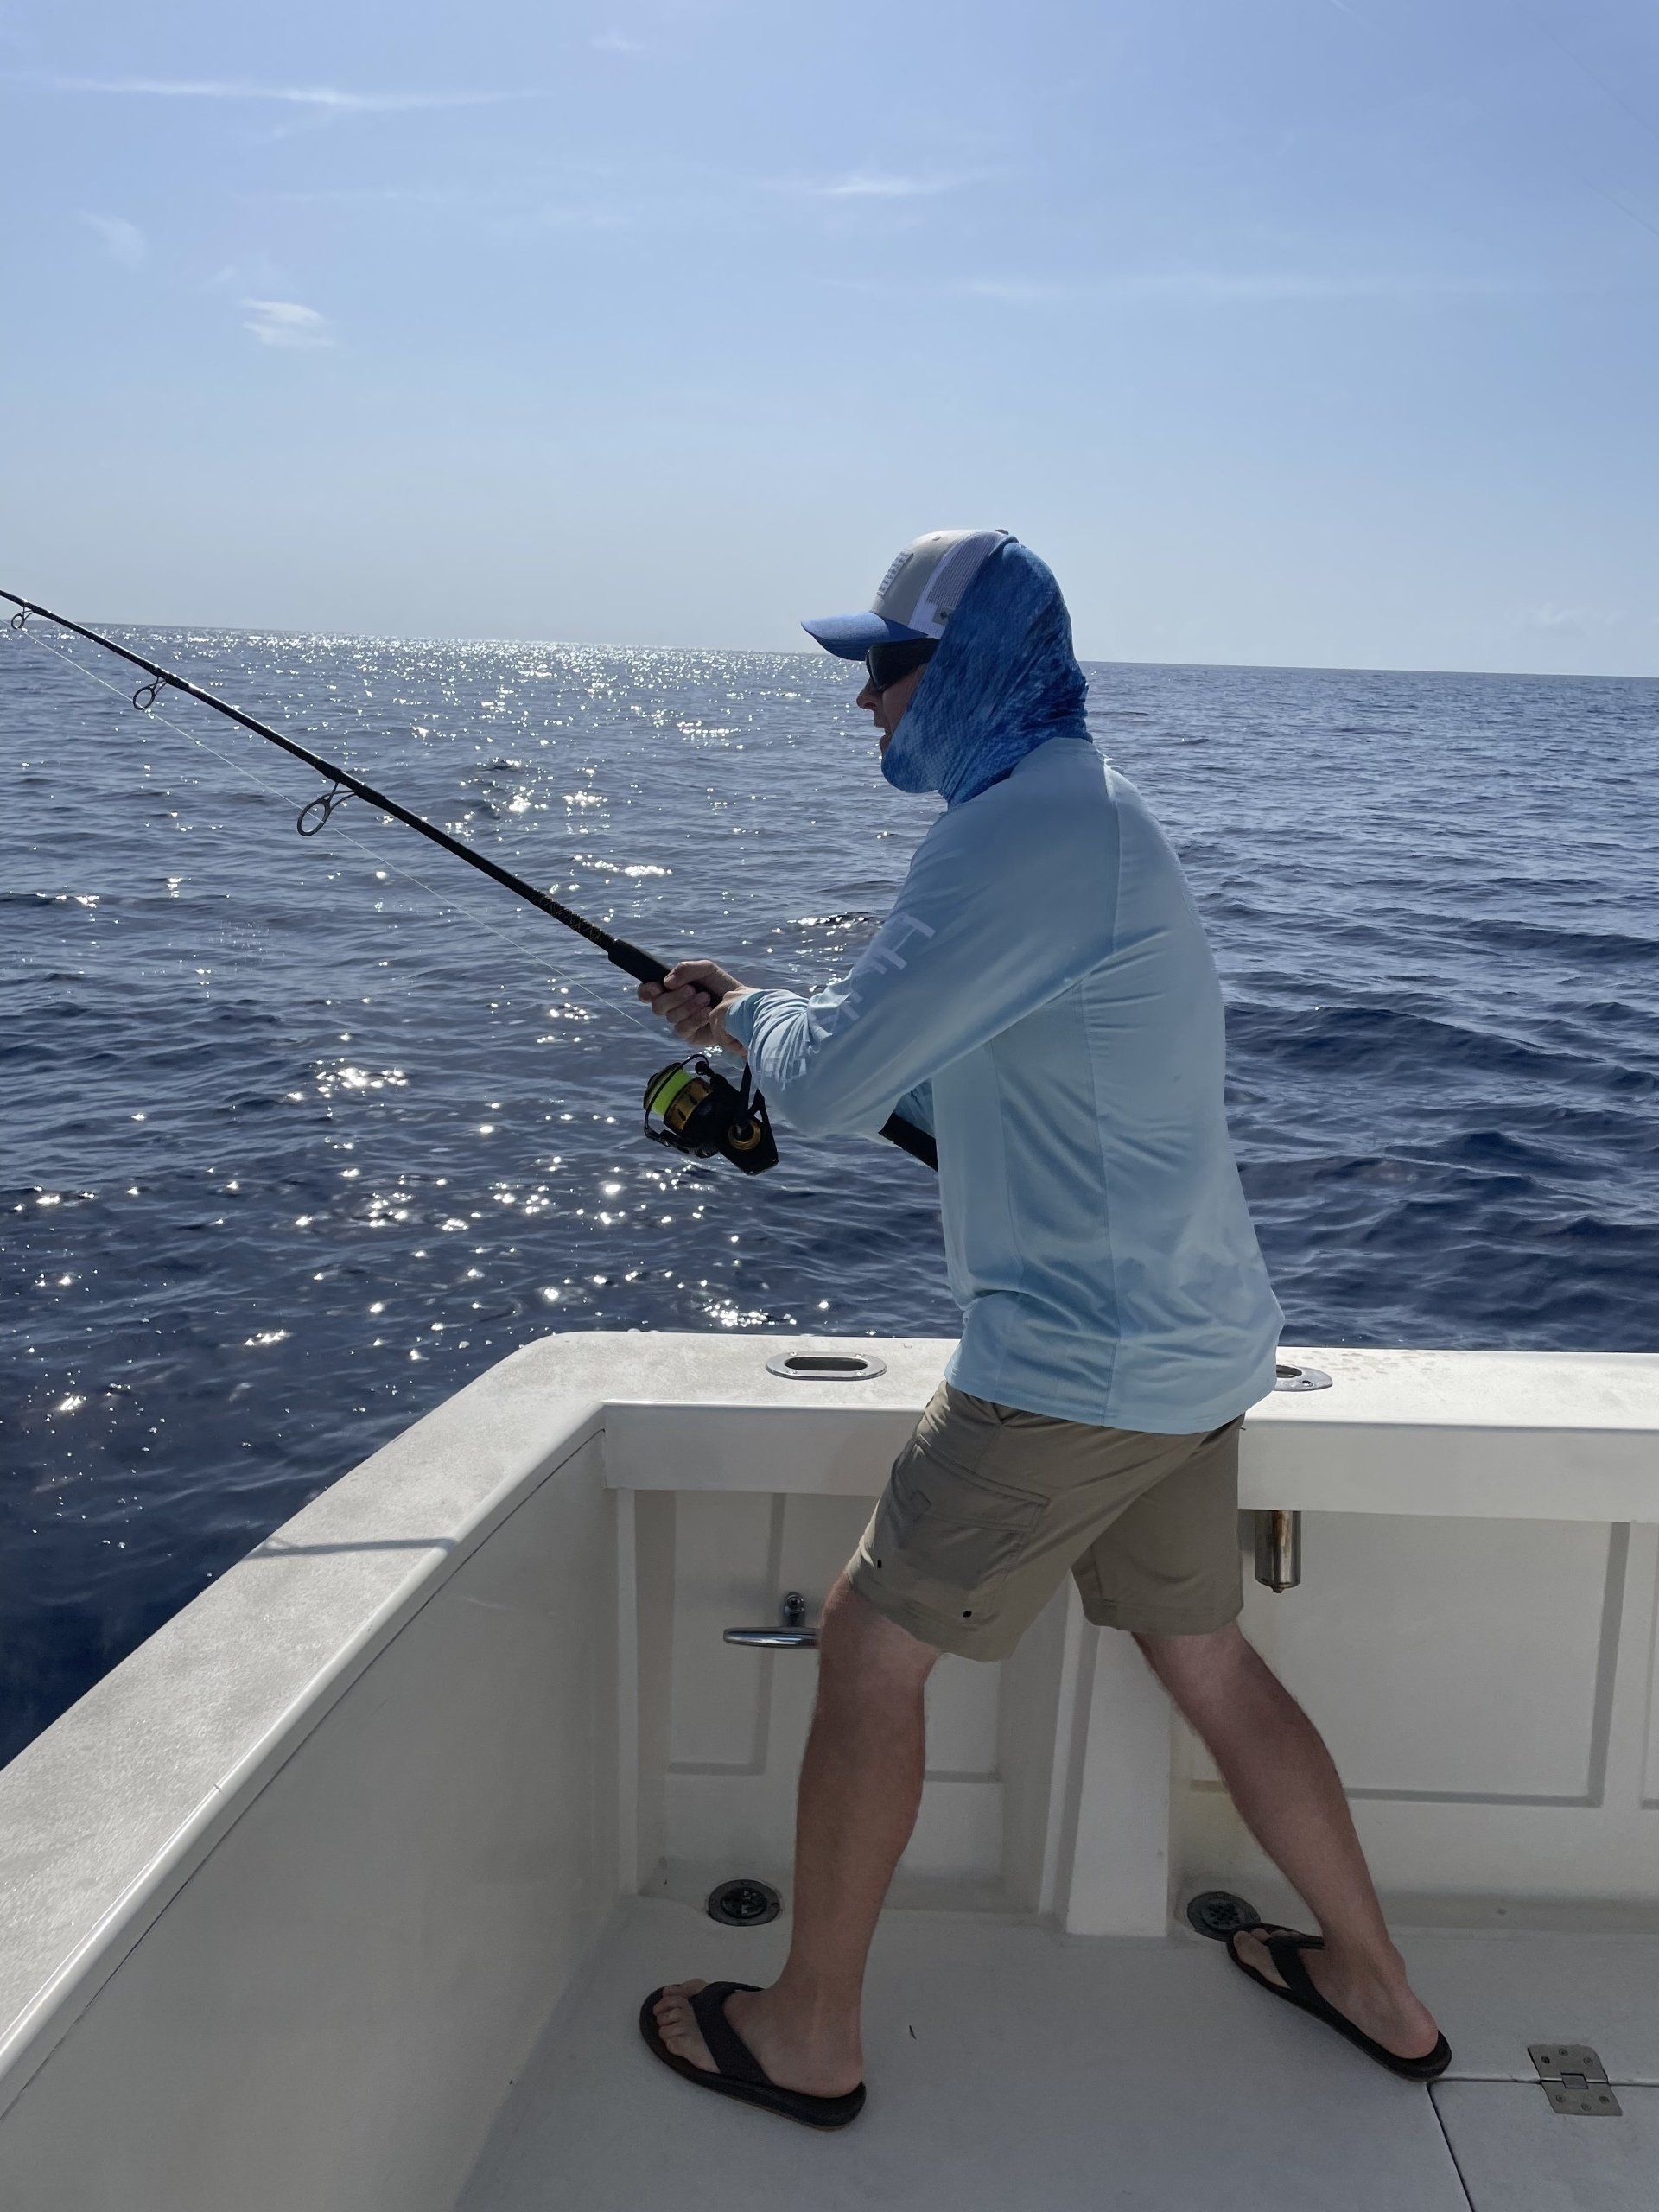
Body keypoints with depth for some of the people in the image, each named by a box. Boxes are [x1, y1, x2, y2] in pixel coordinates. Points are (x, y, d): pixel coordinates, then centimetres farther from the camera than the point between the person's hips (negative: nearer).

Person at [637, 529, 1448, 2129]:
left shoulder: (1024, 828, -20)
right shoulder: (1086, 812, 15)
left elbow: (834, 1085, -22)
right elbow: (957, 1077, 22)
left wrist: (754, 1015, 1)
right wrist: (757, 1024, 15)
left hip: (1081, 1363, -10)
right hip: (1191, 1342, 10)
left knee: (869, 1643, 4)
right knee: (1204, 1657, 22)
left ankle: (807, 2035, 22)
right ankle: (1376, 1987, 38)